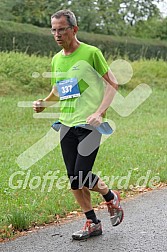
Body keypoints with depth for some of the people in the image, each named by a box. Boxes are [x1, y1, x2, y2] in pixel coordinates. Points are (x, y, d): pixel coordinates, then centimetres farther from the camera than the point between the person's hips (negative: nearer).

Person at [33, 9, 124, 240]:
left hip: (89, 125, -6)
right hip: (66, 125, 6)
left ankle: (111, 198, 20)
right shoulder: (56, 60, 11)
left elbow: (112, 84, -5)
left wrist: (99, 112, -17)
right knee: (74, 180, 4)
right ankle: (92, 223, 19)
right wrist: (44, 103, 5)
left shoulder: (91, 53, -7)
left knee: (82, 177, -11)